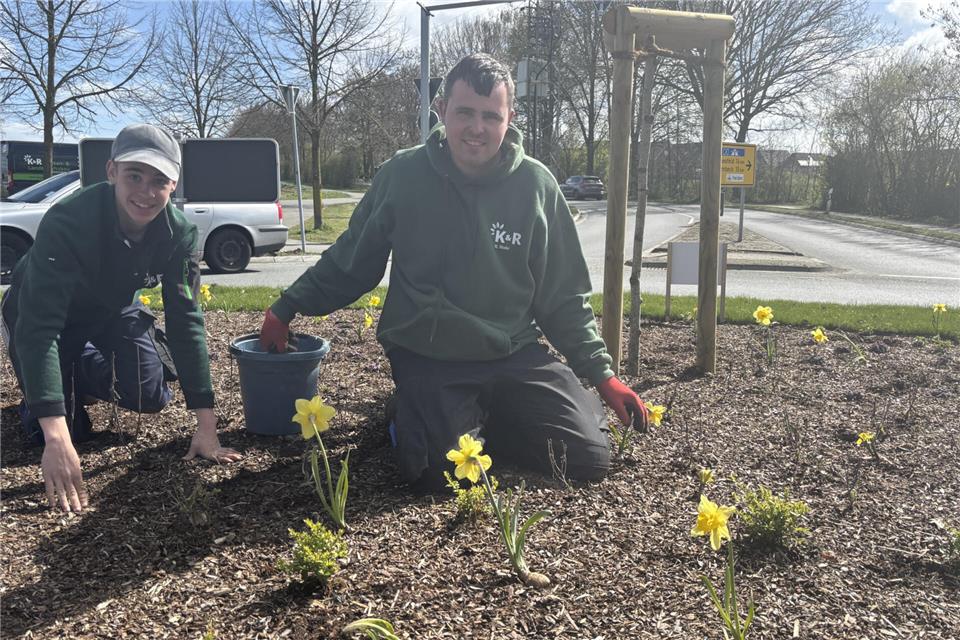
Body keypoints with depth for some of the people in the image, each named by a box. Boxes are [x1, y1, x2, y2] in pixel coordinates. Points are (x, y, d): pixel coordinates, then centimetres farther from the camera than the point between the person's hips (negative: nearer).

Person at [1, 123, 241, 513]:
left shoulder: (178, 233, -25)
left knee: (151, 396, -9)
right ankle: (64, 376, 22)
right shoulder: (66, 222, -39)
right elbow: (39, 325, -43)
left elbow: (185, 320, -24)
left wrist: (206, 423, -29)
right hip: (40, 315, -4)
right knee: (66, 429, -11)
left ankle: (85, 372, 23)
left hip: (112, 310, 4)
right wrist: (57, 439, -52)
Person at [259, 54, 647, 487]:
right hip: (425, 358, -2)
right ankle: (411, 414, 13)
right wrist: (286, 309, 8)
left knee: (590, 459, -8)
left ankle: (481, 418, 17)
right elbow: (348, 261, 8)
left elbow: (563, 297, 4)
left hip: (515, 355, 2)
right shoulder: (404, 175, -6)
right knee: (438, 472, -22)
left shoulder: (536, 185, -4)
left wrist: (602, 373, 2)